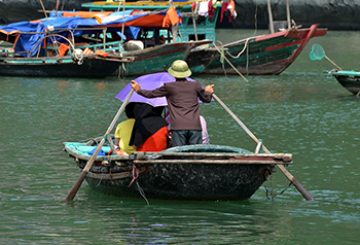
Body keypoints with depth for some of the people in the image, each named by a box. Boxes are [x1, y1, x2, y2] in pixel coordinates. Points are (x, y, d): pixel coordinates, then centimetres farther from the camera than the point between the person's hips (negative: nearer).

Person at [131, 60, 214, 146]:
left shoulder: (169, 87, 4)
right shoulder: (195, 85, 11)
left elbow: (151, 94, 15)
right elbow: (206, 99, 24)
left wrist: (139, 90, 32)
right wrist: (208, 93, 47)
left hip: (178, 127, -2)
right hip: (194, 126, 2)